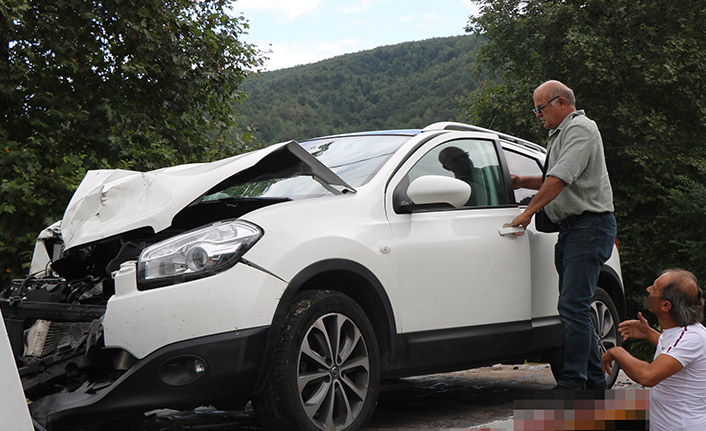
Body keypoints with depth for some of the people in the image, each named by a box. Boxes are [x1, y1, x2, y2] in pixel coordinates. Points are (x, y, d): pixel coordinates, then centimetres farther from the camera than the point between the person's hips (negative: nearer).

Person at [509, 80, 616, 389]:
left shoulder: (580, 128, -9)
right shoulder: (561, 134, 24)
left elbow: (561, 177, -20)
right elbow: (554, 180, 29)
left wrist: (529, 211, -20)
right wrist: (521, 182, 13)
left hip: (589, 226, -10)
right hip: (570, 229, 11)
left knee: (573, 306, -15)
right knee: (574, 307, 10)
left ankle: (572, 382, -15)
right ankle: (594, 380, 17)